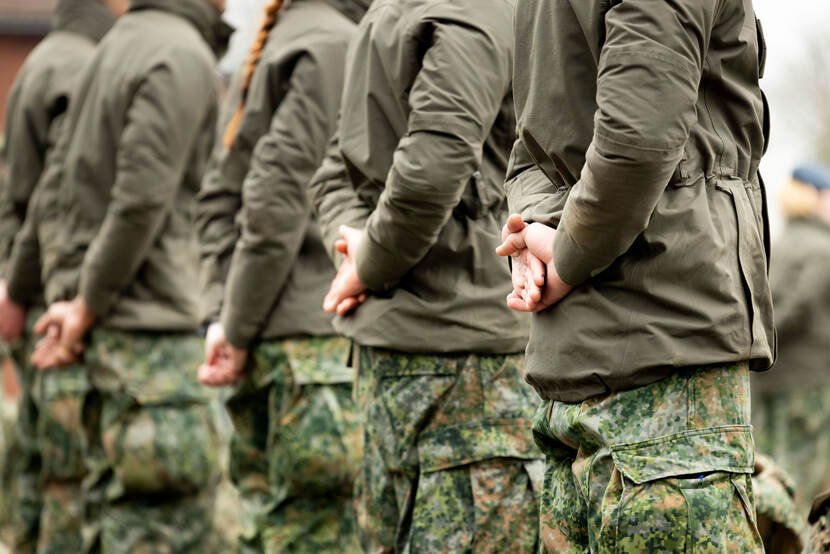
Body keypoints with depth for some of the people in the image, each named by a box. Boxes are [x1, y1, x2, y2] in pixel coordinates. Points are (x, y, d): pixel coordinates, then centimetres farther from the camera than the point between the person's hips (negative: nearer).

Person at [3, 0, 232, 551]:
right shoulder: (182, 55, -13)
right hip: (149, 320, -9)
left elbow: (59, 181, 20)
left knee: (115, 504, 13)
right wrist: (88, 305, -12)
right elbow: (142, 198, -20)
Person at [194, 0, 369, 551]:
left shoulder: (273, 47, 19)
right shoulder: (335, 46, -10)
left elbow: (219, 196, 16)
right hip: (316, 340, -9)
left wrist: (223, 314, 7)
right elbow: (276, 197, -17)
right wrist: (236, 329, -11)